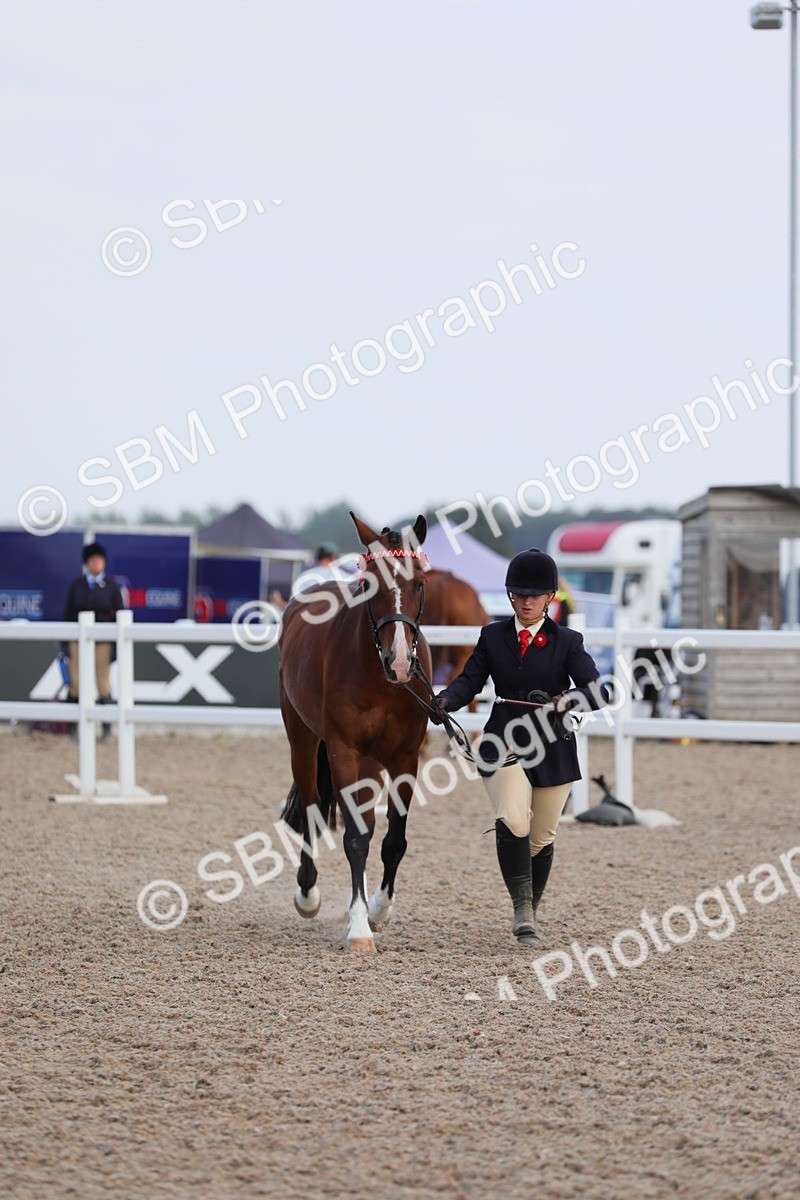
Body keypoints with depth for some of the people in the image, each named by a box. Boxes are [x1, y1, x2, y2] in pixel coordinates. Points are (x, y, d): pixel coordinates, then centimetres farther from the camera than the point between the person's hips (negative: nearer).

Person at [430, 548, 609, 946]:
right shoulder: (493, 636, 6)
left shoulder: (567, 642, 0)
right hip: (504, 744, 0)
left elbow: (597, 693, -9)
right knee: (512, 821, -24)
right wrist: (446, 700, -19)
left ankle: (530, 912, 30)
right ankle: (522, 909, -22)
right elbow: (470, 680, 3)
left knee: (541, 838, 10)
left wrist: (565, 701, -31)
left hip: (552, 749, 0)